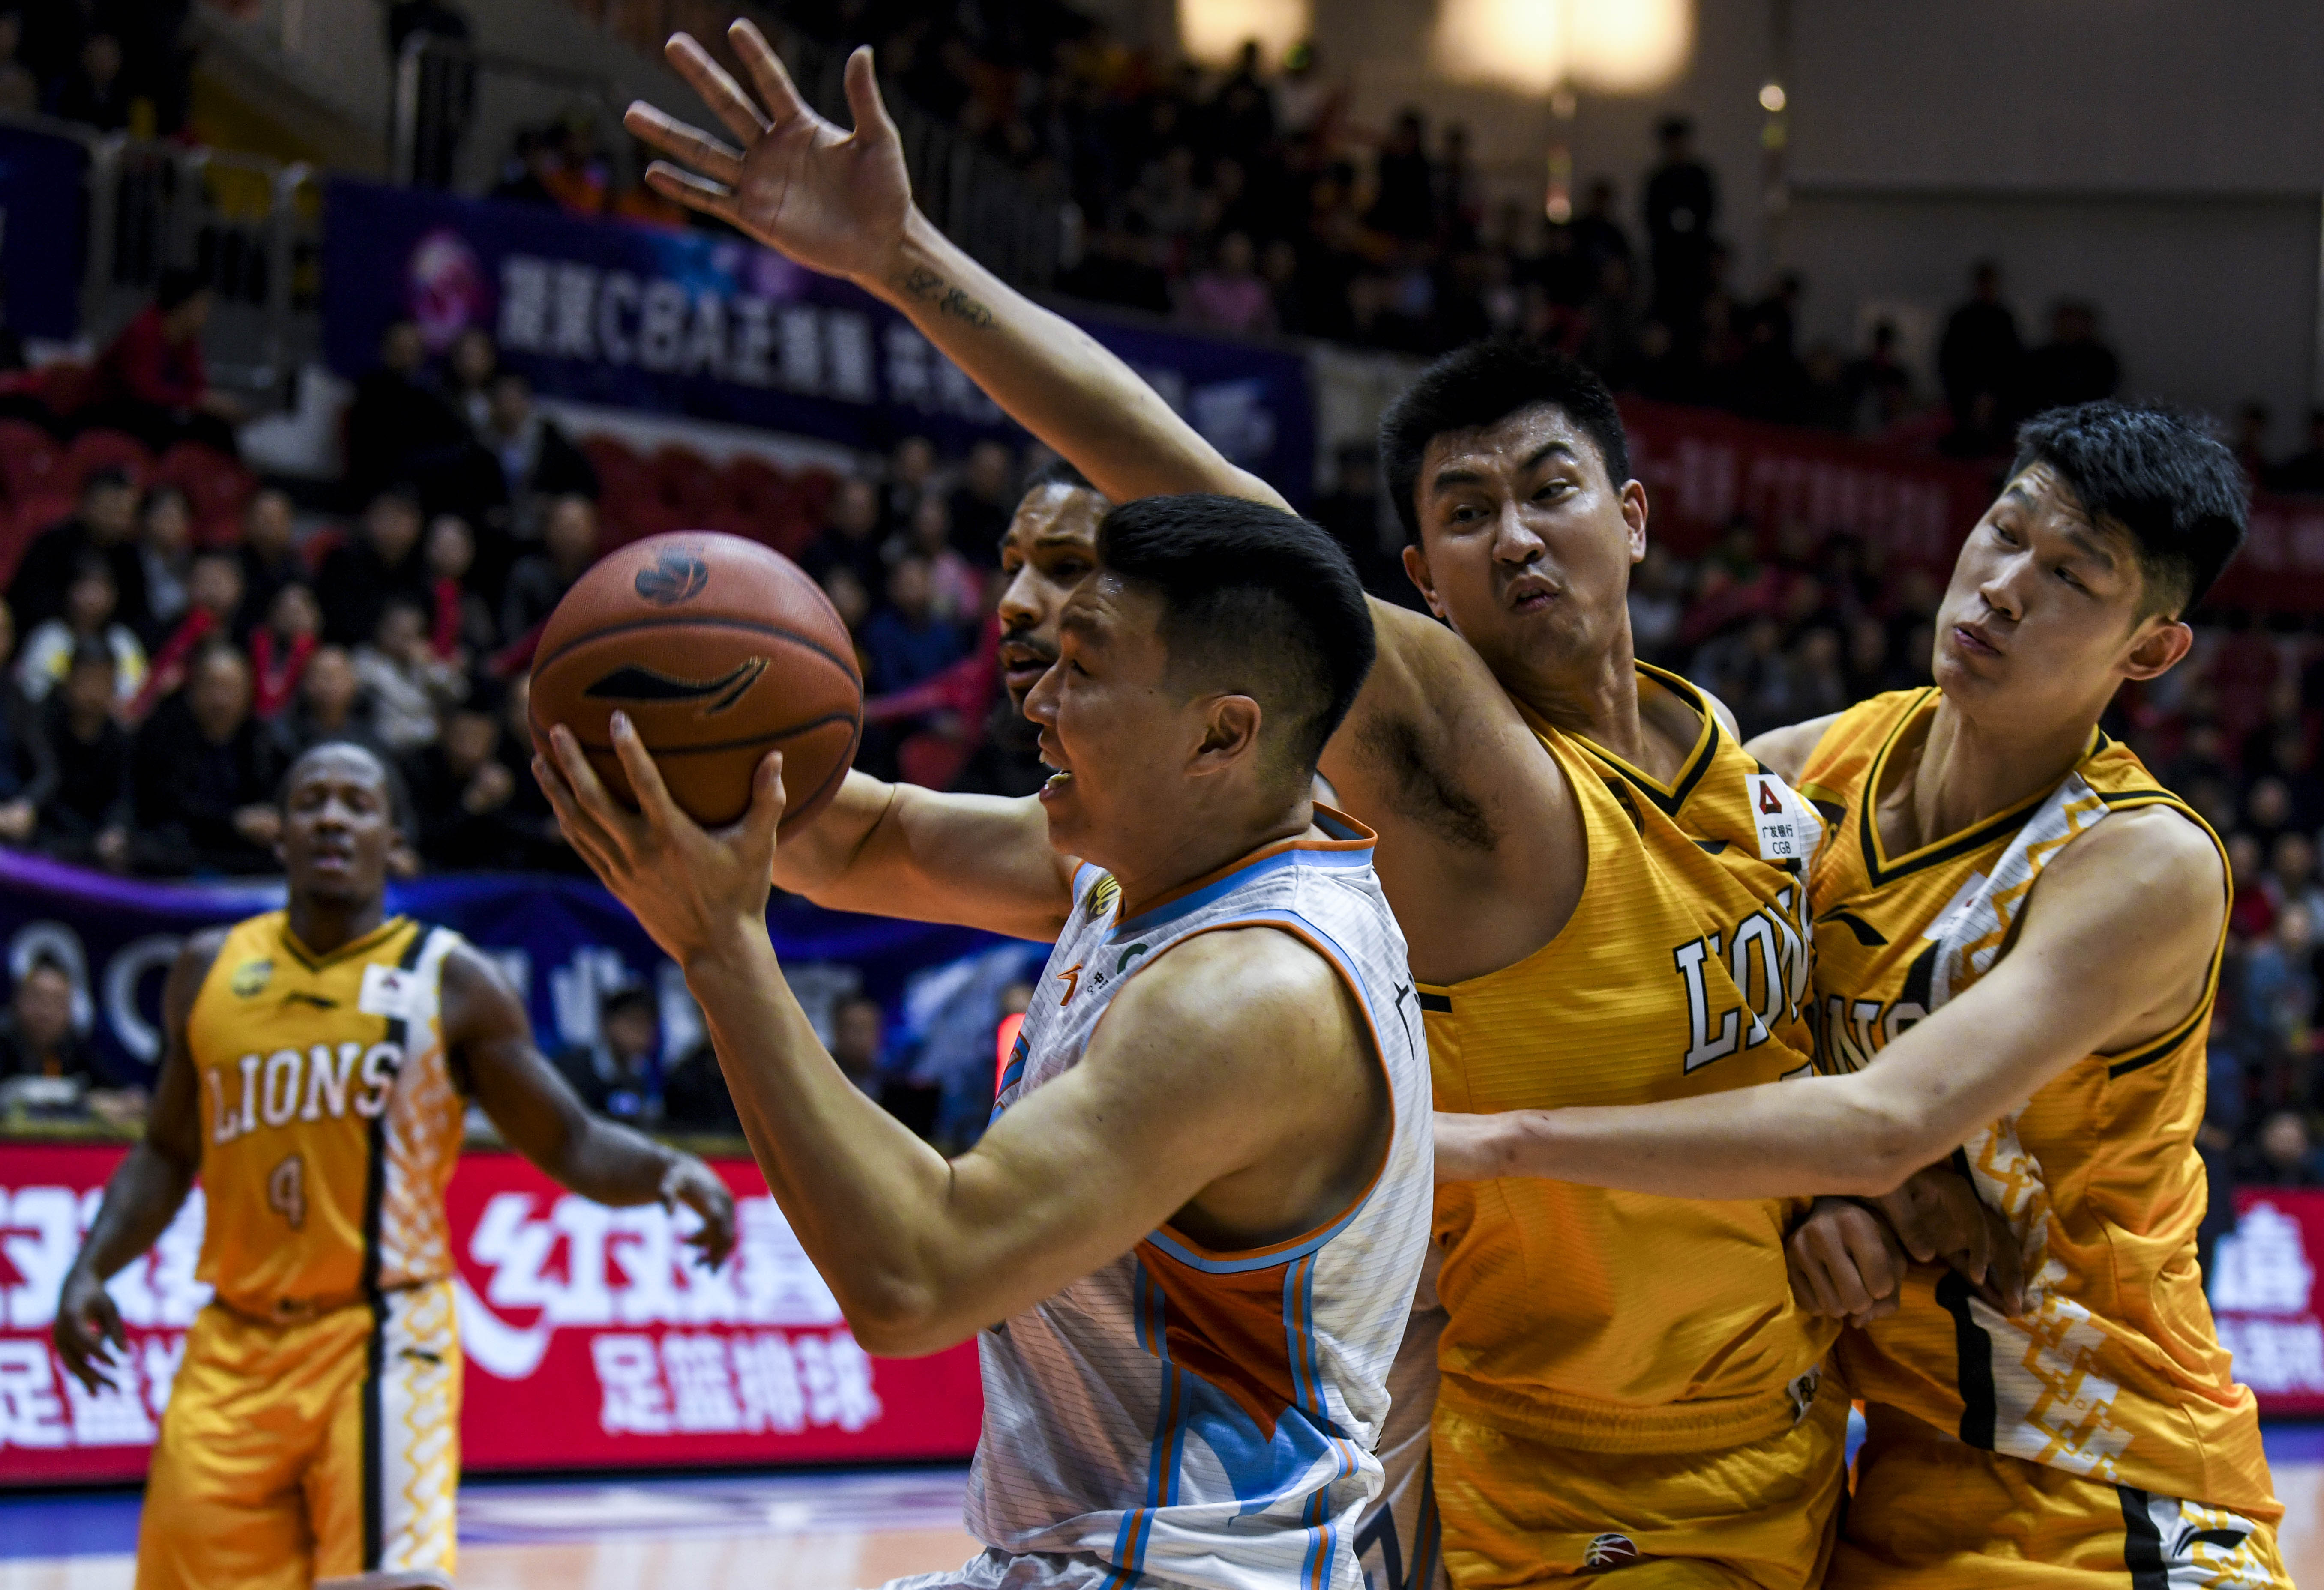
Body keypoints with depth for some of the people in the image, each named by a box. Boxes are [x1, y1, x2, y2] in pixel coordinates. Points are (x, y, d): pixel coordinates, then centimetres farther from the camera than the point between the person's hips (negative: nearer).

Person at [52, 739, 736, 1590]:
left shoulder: (448, 980, 0)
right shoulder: (209, 971, 11)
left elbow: (573, 1147, 0)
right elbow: (166, 1154, 20)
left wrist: (669, 1171, -19)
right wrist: (89, 1271, 5)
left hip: (381, 1340, -4)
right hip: (234, 1349, 4)